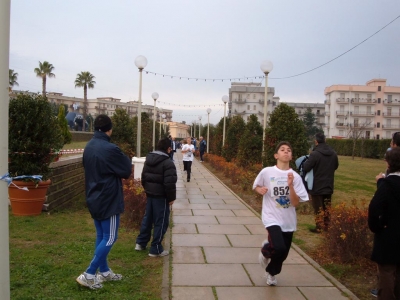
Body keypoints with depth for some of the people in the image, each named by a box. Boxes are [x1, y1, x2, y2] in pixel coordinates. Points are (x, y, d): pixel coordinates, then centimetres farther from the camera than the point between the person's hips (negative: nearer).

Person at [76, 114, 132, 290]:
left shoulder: (88, 147, 6)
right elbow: (127, 171, -10)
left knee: (101, 236, 16)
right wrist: (125, 159, 7)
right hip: (108, 199, -8)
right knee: (110, 238, 1)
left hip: (94, 198, 9)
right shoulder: (110, 149, -20)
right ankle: (88, 275, 1)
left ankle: (104, 272, 26)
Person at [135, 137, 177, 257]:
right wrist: (171, 198, -10)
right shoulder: (168, 163, -18)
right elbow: (170, 183, -21)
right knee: (161, 222, 2)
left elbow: (143, 177, 13)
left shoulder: (148, 160, 7)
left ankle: (141, 243, 30)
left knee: (148, 218, 21)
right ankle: (156, 249, 9)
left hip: (150, 194, 8)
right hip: (161, 196, -8)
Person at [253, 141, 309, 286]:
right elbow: (255, 186, 9)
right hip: (272, 218, -3)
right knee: (280, 248, -25)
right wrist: (260, 190, -13)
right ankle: (266, 249, 13)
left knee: (283, 253, 13)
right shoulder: (267, 172, -8)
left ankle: (271, 272, 46)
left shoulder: (295, 177, -4)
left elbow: (295, 203, -8)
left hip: (288, 221, 3)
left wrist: (290, 186, -22)